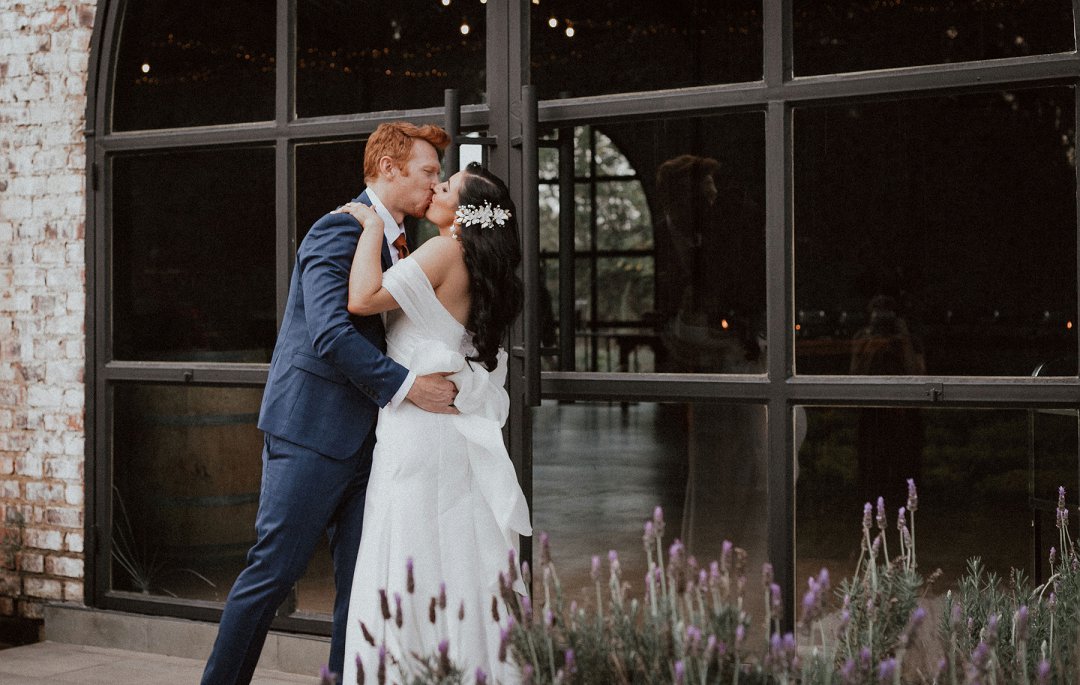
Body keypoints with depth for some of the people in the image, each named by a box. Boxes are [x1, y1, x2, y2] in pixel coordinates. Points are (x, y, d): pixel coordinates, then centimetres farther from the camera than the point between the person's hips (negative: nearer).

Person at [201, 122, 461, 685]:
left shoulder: (391, 241, 17)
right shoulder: (341, 230, -12)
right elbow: (330, 333, -24)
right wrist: (406, 386, -23)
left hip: (362, 441, 9)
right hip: (313, 430, -9)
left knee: (361, 581, 7)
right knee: (273, 571, -3)